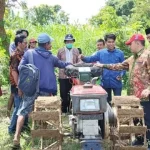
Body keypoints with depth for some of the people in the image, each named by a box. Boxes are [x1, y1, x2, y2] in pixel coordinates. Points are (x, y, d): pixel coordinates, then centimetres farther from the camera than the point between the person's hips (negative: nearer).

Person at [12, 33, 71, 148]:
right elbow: (62, 64, 28)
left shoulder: (29, 53, 2)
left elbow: (20, 68, -1)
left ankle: (17, 137, -10)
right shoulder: (51, 57, 11)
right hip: (47, 88, 2)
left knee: (23, 111, 1)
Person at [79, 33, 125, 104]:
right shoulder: (101, 53, 5)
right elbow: (91, 59, 6)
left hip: (116, 82, -2)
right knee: (106, 101, 14)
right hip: (105, 82, 2)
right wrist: (83, 58, -14)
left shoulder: (120, 53, 1)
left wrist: (121, 75, -15)